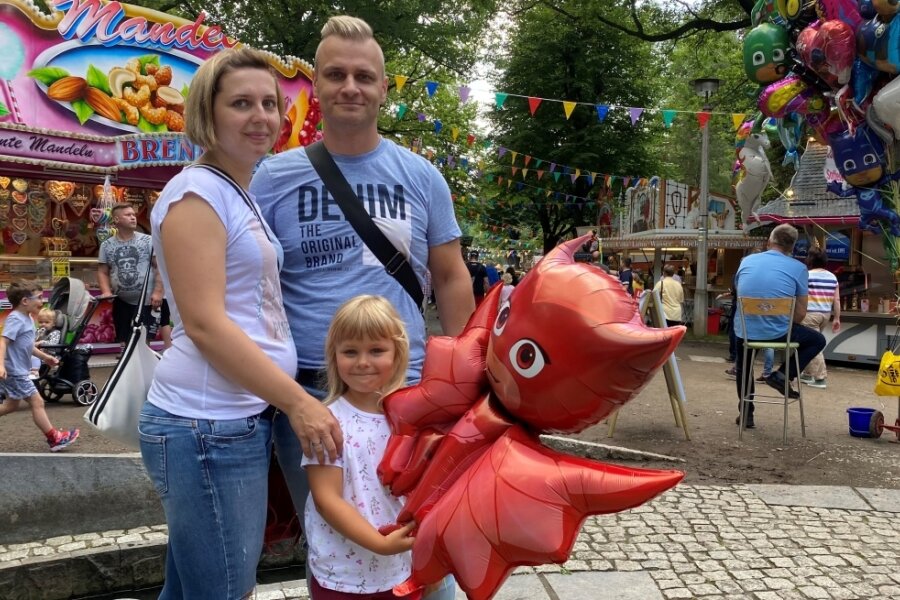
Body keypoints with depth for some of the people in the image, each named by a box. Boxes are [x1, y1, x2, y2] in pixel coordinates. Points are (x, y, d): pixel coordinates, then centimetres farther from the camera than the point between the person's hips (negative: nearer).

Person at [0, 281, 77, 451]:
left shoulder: (27, 318, 11)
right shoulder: (16, 319, -18)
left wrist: (45, 357, 24)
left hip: (18, 371, 10)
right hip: (14, 371, -10)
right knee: (37, 402, -5)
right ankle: (54, 438, 1)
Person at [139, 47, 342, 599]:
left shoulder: (242, 197, 17)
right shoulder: (197, 193, -11)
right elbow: (205, 325, -19)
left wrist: (291, 399, 19)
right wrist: (298, 401, -19)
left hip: (242, 418, 9)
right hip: (209, 425, -9)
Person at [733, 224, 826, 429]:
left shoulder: (747, 261, 5)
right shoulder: (798, 268, -3)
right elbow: (800, 312, 0)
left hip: (745, 331, 3)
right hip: (778, 333, -3)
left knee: (743, 367, 33)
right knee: (817, 340, 24)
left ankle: (746, 413, 32)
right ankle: (784, 375, 8)